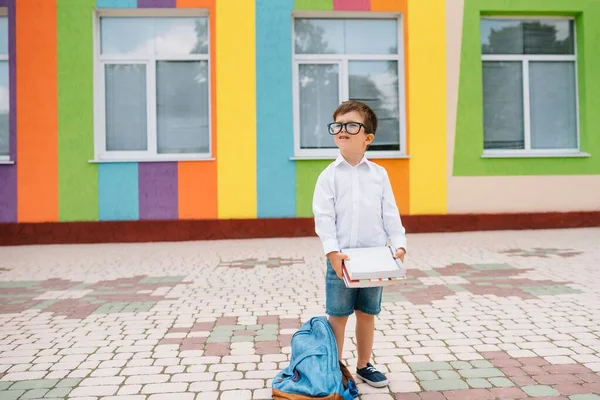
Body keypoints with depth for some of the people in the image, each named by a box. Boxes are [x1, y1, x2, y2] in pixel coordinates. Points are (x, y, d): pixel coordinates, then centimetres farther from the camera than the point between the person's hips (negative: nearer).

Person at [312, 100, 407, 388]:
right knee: (337, 316, 7)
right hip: (341, 258, -2)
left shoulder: (379, 174, 4)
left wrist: (399, 245, -7)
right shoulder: (329, 175, -3)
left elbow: (390, 214, 4)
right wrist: (333, 252, -20)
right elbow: (323, 218, -9)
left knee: (367, 314, 15)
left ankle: (364, 366, 32)